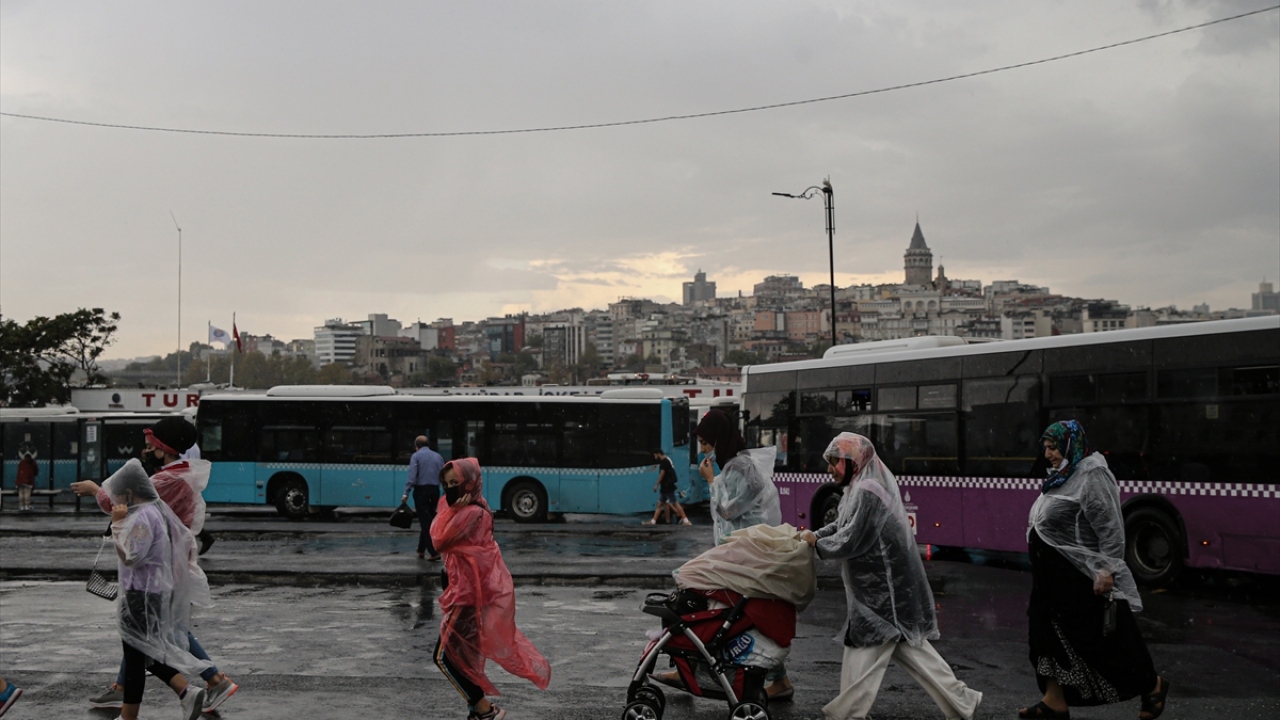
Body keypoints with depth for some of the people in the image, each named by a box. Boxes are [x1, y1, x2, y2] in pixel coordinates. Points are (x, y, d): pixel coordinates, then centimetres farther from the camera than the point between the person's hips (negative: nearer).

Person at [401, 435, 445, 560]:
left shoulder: (416, 456, -1)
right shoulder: (438, 456, 12)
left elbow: (412, 476, -12)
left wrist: (406, 493, -12)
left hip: (421, 490, -4)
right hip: (435, 490, 4)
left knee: (425, 522, -2)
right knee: (430, 520, 15)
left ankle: (434, 552, -9)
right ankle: (421, 550, 24)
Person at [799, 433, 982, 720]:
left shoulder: (868, 492, -22)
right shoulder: (861, 487, 11)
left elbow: (851, 541, -22)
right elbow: (842, 526, 17)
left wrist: (817, 544, -8)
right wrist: (815, 535, 1)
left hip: (883, 588, -10)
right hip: (882, 586, 10)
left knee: (865, 649, 0)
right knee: (907, 646, 15)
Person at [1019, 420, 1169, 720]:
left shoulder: (1092, 476, -17)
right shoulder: (1062, 476, 11)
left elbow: (1110, 529, -22)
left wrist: (1107, 571, -26)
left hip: (1080, 579, -9)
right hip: (1054, 577, 9)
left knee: (1095, 639, 1)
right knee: (1047, 635, 9)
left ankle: (1152, 686, 21)